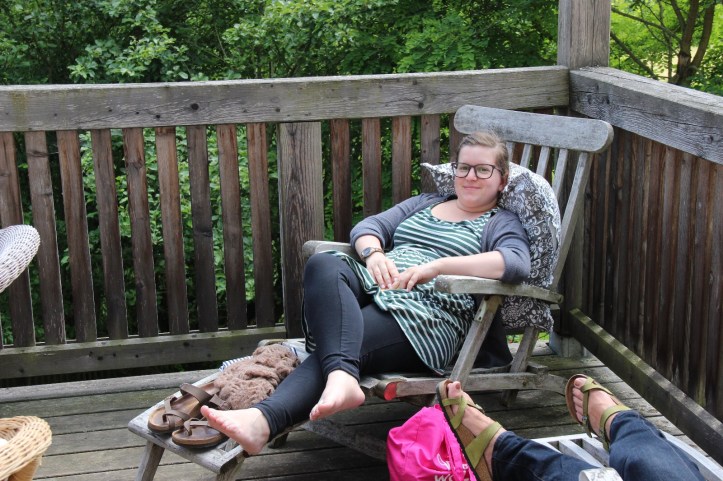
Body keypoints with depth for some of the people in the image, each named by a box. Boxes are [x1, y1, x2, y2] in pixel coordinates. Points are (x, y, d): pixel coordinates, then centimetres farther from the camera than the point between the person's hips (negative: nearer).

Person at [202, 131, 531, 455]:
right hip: (371, 285, 5)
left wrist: (436, 265, -15)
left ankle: (264, 421, -53)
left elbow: (517, 263, -9)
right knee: (323, 265, -30)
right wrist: (373, 253, -4)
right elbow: (368, 226, 22)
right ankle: (342, 377, -49)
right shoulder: (425, 203, 32)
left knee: (338, 349, -32)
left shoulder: (501, 223, 15)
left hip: (429, 311, -5)